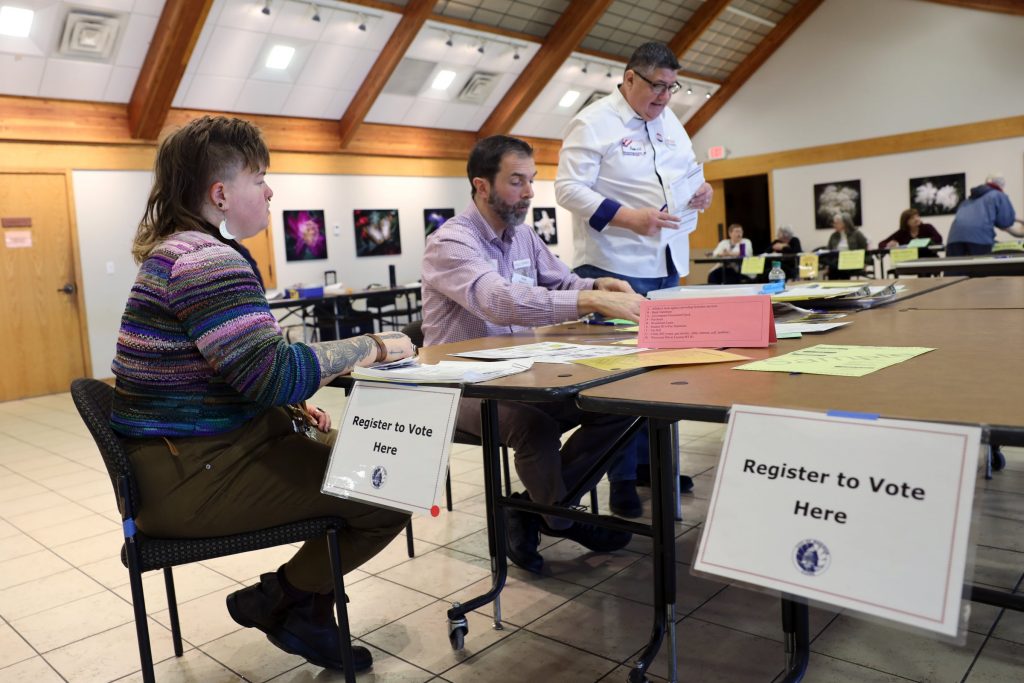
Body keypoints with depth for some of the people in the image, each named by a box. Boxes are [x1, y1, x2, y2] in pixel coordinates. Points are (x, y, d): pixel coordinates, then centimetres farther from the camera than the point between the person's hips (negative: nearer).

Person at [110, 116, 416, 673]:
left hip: (179, 455, 11)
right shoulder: (208, 260, -19)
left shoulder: (178, 251, 15)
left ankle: (306, 611, 17)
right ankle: (278, 600, 7)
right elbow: (273, 371, -29)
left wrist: (293, 408, 7)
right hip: (196, 477, -11)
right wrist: (370, 347, -16)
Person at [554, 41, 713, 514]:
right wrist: (629, 217, -24)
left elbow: (688, 169, 26)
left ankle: (651, 462, 27)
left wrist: (700, 190, 3)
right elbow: (569, 188, -15)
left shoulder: (668, 121, 16)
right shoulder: (592, 123, -8)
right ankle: (623, 479, 10)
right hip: (615, 267, -8)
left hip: (666, 264, 8)